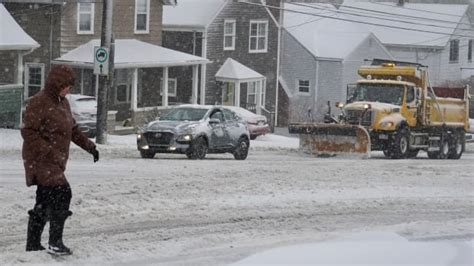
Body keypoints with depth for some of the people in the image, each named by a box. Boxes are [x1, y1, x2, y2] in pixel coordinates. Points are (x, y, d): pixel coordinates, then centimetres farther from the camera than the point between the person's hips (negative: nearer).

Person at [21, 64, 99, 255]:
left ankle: (33, 244, 19)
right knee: (62, 195, -18)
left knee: (44, 202, 12)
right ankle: (55, 242, -14)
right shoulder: (39, 103, -15)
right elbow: (28, 132, -19)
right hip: (41, 160, -9)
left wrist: (88, 145, 16)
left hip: (55, 161, 9)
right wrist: (49, 152, -26)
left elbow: (72, 129, 24)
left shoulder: (62, 102, 13)